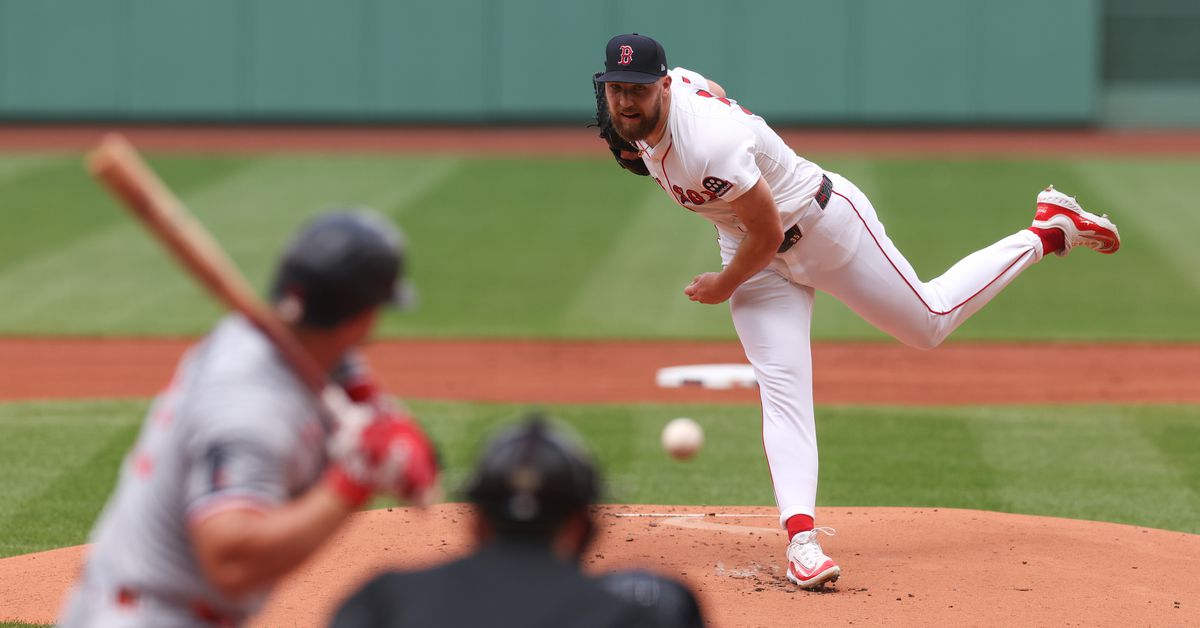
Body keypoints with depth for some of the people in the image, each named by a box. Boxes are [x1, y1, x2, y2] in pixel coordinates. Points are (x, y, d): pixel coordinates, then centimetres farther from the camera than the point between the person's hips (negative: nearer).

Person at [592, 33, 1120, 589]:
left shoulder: (711, 147, -37)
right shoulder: (677, 82, -12)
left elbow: (768, 232, -29)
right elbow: (718, 96, 13)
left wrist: (724, 287, -13)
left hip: (825, 225, -7)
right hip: (760, 258, 7)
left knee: (929, 323, 9)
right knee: (782, 389, -8)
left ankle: (1048, 231, 26)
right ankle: (801, 537, -17)